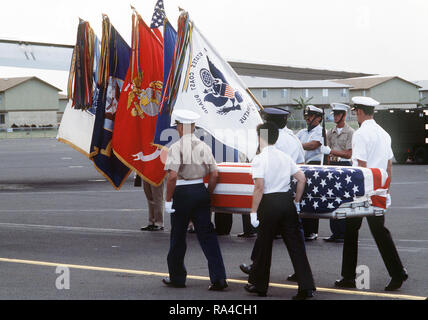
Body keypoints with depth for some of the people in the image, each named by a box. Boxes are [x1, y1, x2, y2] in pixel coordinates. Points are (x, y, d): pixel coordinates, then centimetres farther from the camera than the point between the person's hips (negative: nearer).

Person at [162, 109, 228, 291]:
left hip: (182, 193, -4)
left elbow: (173, 175, -18)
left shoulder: (176, 148, -10)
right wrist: (208, 194, 14)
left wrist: (168, 200, -11)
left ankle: (177, 277, 20)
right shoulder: (203, 147, 6)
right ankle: (218, 278, -3)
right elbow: (214, 174, 4)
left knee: (178, 236, 10)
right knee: (207, 235, 4)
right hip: (200, 191, 4)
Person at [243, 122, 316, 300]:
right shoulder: (285, 157, 9)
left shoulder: (259, 159, -10)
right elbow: (302, 179, 8)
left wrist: (253, 212, -12)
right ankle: (306, 287, -3)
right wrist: (296, 201, 17)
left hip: (269, 203, -5)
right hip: (287, 201, 5)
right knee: (295, 244, 3)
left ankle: (259, 285, 22)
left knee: (264, 245, 9)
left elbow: (259, 187, -16)